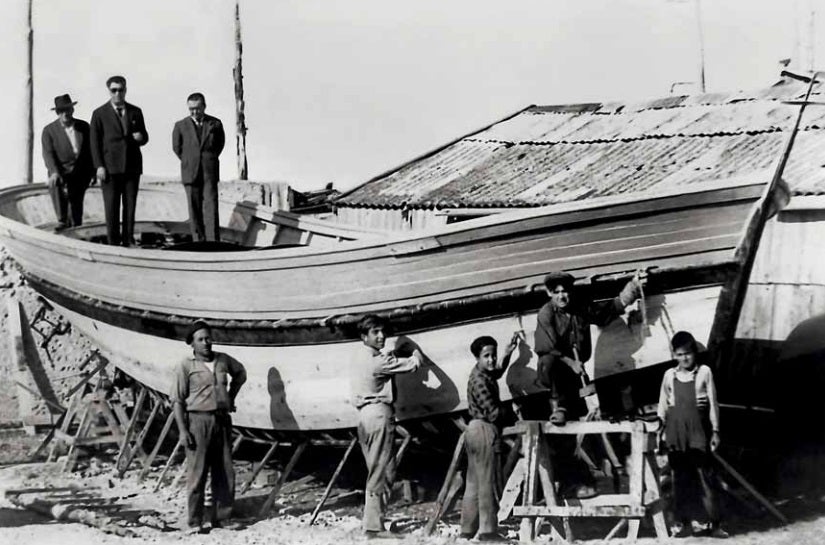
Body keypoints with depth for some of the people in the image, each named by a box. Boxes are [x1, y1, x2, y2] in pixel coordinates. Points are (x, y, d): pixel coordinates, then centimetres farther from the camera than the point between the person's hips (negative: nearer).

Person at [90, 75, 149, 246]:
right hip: (110, 167, -2)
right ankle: (113, 243, 3)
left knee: (130, 206, 2)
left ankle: (128, 242, 8)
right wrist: (99, 166, -9)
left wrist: (141, 137, -8)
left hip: (132, 166, 3)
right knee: (111, 207, -2)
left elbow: (144, 138, 17)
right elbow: (95, 142, 0)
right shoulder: (100, 114, 3)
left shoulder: (135, 112, 11)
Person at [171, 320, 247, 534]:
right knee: (197, 473, -5)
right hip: (198, 420, -5)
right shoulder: (186, 366, -5)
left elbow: (240, 373, 31)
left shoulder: (223, 360, 8)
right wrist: (182, 431, -14)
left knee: (225, 473, 6)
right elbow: (177, 400, -8)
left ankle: (222, 518, 16)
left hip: (222, 420, 5)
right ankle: (194, 523, 1)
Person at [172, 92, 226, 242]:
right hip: (190, 174, 1)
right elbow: (177, 148, 13)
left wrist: (209, 160, 12)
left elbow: (220, 144, 17)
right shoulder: (181, 126, 3)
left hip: (210, 173, -1)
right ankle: (199, 241, 7)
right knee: (195, 211, 2)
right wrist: (189, 163, 11)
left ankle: (213, 242, -13)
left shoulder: (215, 124, 4)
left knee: (211, 208, -9)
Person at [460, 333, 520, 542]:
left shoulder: (485, 374, 13)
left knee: (473, 483, 12)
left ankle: (468, 530, 16)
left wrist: (508, 353, 25)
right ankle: (488, 530, -7)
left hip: (475, 430, 11)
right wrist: (510, 412, -2)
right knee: (488, 483, -8)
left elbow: (499, 372, 38)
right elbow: (493, 413, -21)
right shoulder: (479, 380, -18)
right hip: (485, 431, -11)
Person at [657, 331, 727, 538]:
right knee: (680, 478, 5)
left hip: (698, 428, -2)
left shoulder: (704, 372, 2)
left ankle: (712, 523, 0)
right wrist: (661, 429, 8)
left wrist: (715, 430, 1)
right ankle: (681, 522, 9)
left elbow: (712, 403, 3)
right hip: (676, 430, 2)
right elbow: (663, 405, 13)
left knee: (704, 476, -4)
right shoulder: (669, 375, 9)